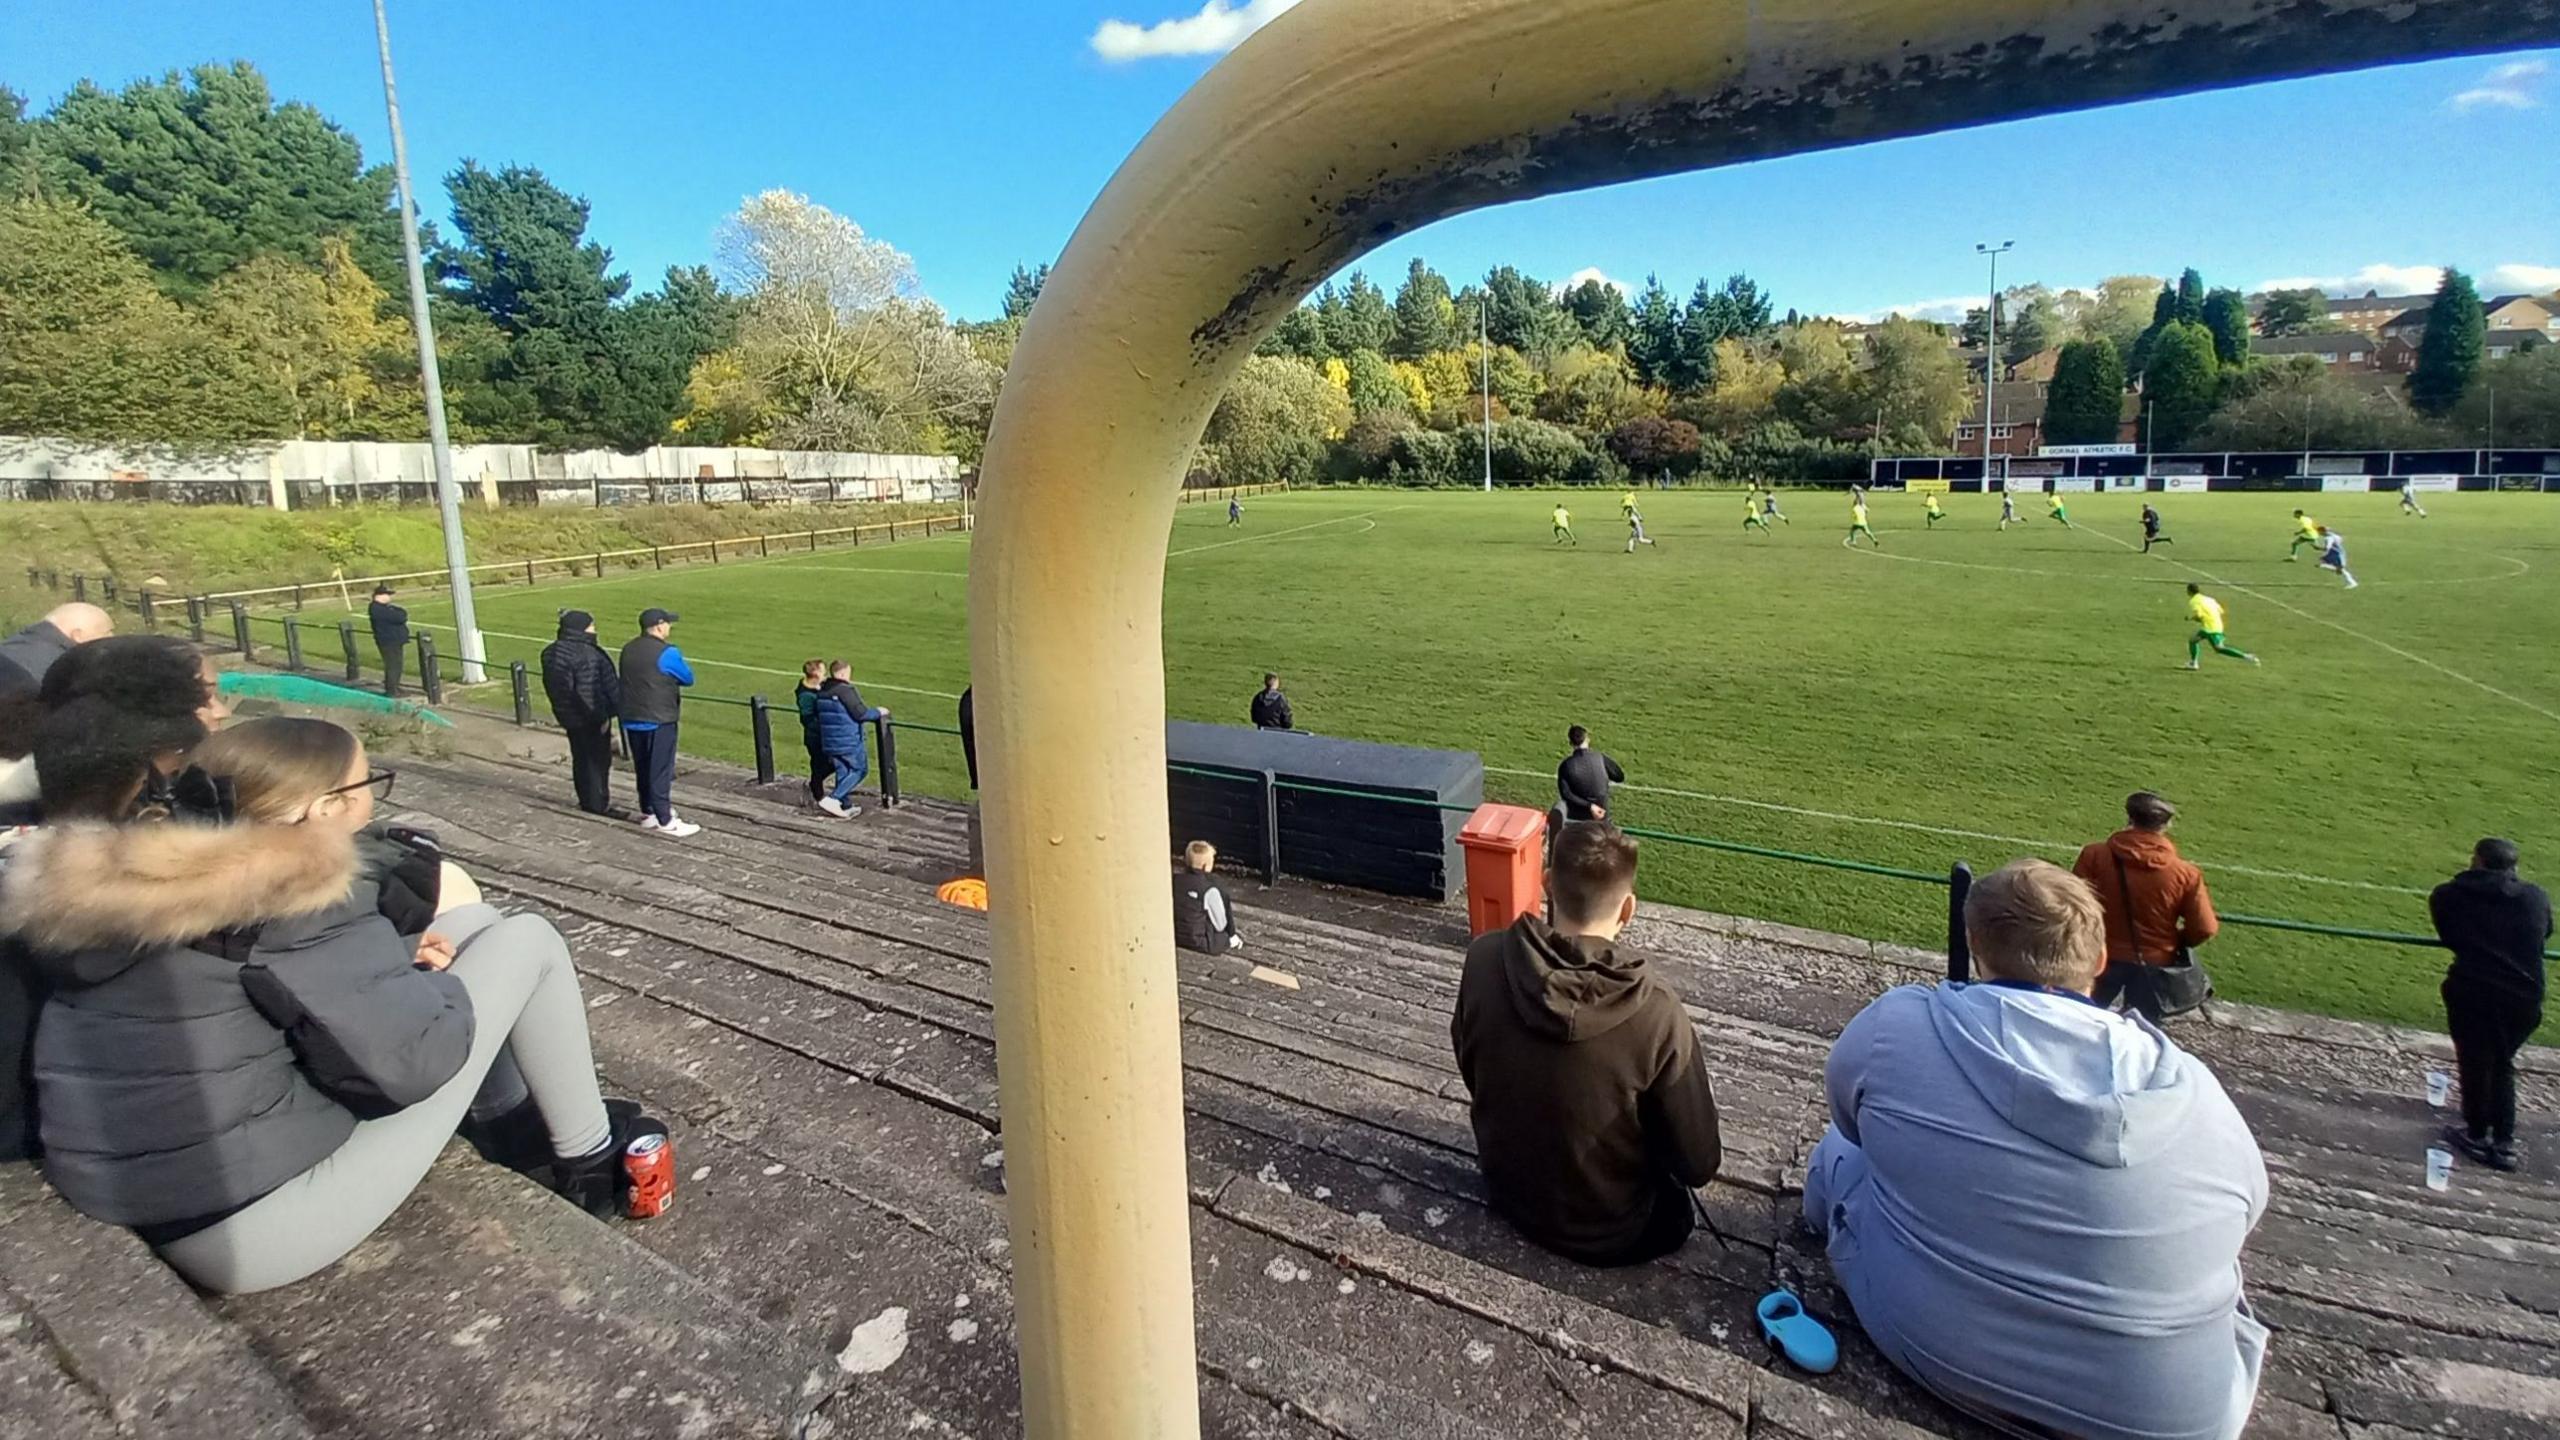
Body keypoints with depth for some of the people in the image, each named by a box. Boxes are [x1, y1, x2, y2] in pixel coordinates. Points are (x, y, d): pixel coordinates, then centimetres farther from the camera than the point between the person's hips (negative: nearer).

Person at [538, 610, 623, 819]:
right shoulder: (585, 654, -23)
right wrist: (601, 717, -18)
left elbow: (551, 686, 13)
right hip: (589, 718, -9)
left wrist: (562, 711, 20)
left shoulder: (551, 653, 6)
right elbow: (587, 692, -25)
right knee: (598, 759, 2)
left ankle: (586, 801, 27)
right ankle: (599, 804, 8)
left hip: (568, 716, 9)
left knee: (580, 759, 17)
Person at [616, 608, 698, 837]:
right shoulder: (666, 653, -16)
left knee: (642, 769, 16)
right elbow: (688, 678, -6)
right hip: (659, 721, -7)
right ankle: (665, 821, -1)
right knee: (660, 771, -3)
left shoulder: (628, 650, 7)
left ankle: (648, 812, 27)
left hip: (632, 720, 7)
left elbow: (629, 680, 14)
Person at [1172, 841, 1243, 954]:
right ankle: (1232, 940, 23)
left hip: (1175, 938, 6)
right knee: (1223, 897, 5)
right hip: (1199, 943, -6)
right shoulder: (1209, 890, -22)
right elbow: (1220, 924, -11)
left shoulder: (1174, 879, -8)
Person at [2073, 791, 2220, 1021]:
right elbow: (2204, 929, -11)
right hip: (2154, 964, 0)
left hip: (2103, 957, 0)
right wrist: (2176, 943, 10)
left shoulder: (2094, 855, -17)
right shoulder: (2184, 873, -15)